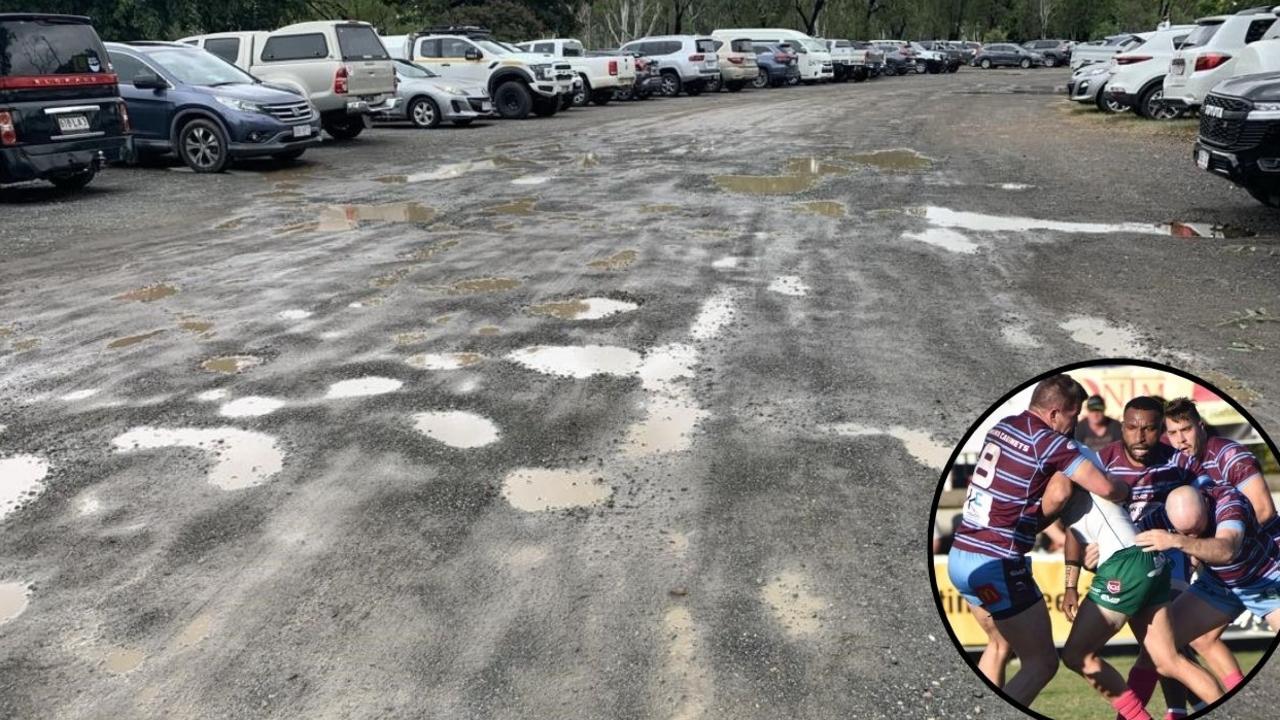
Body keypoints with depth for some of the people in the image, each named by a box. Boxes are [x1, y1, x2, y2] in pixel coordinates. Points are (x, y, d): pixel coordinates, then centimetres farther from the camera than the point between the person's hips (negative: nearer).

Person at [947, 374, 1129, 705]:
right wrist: (1127, 491, 9)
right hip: (996, 565, -8)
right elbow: (1106, 488, -11)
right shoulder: (1049, 441, -11)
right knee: (1042, 662, 5)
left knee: (1000, 645, 28)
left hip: (960, 556, 8)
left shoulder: (1002, 427, 10)